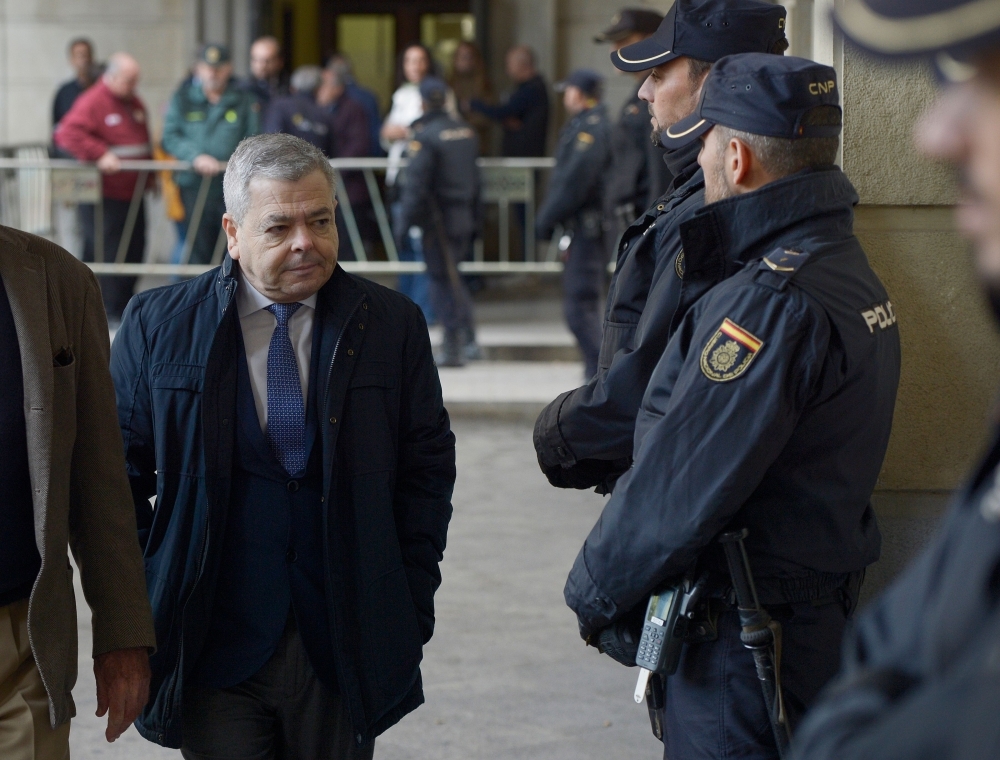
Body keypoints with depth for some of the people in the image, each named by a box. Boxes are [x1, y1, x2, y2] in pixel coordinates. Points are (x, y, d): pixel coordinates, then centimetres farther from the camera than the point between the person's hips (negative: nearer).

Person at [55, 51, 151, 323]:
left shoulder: (134, 103, 16)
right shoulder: (92, 102, -11)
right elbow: (67, 134, -22)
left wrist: (151, 173, 23)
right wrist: (100, 154, -28)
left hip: (133, 194, 8)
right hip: (106, 197, -8)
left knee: (134, 250, 12)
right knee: (107, 253, -7)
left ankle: (124, 305, 22)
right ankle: (109, 311, -4)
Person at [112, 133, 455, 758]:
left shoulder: (393, 326, 3)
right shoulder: (158, 325, 1)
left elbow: (427, 468, 7)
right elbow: (119, 475, 5)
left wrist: (413, 606, 2)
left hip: (346, 649, 1)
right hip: (213, 650, -1)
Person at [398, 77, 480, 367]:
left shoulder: (424, 136, -14)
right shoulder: (466, 132, 8)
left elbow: (415, 183, -18)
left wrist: (407, 223, -14)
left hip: (438, 220, -7)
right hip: (464, 218, 7)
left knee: (442, 281, -2)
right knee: (451, 275, 19)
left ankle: (453, 348, 0)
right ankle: (468, 339, 17)